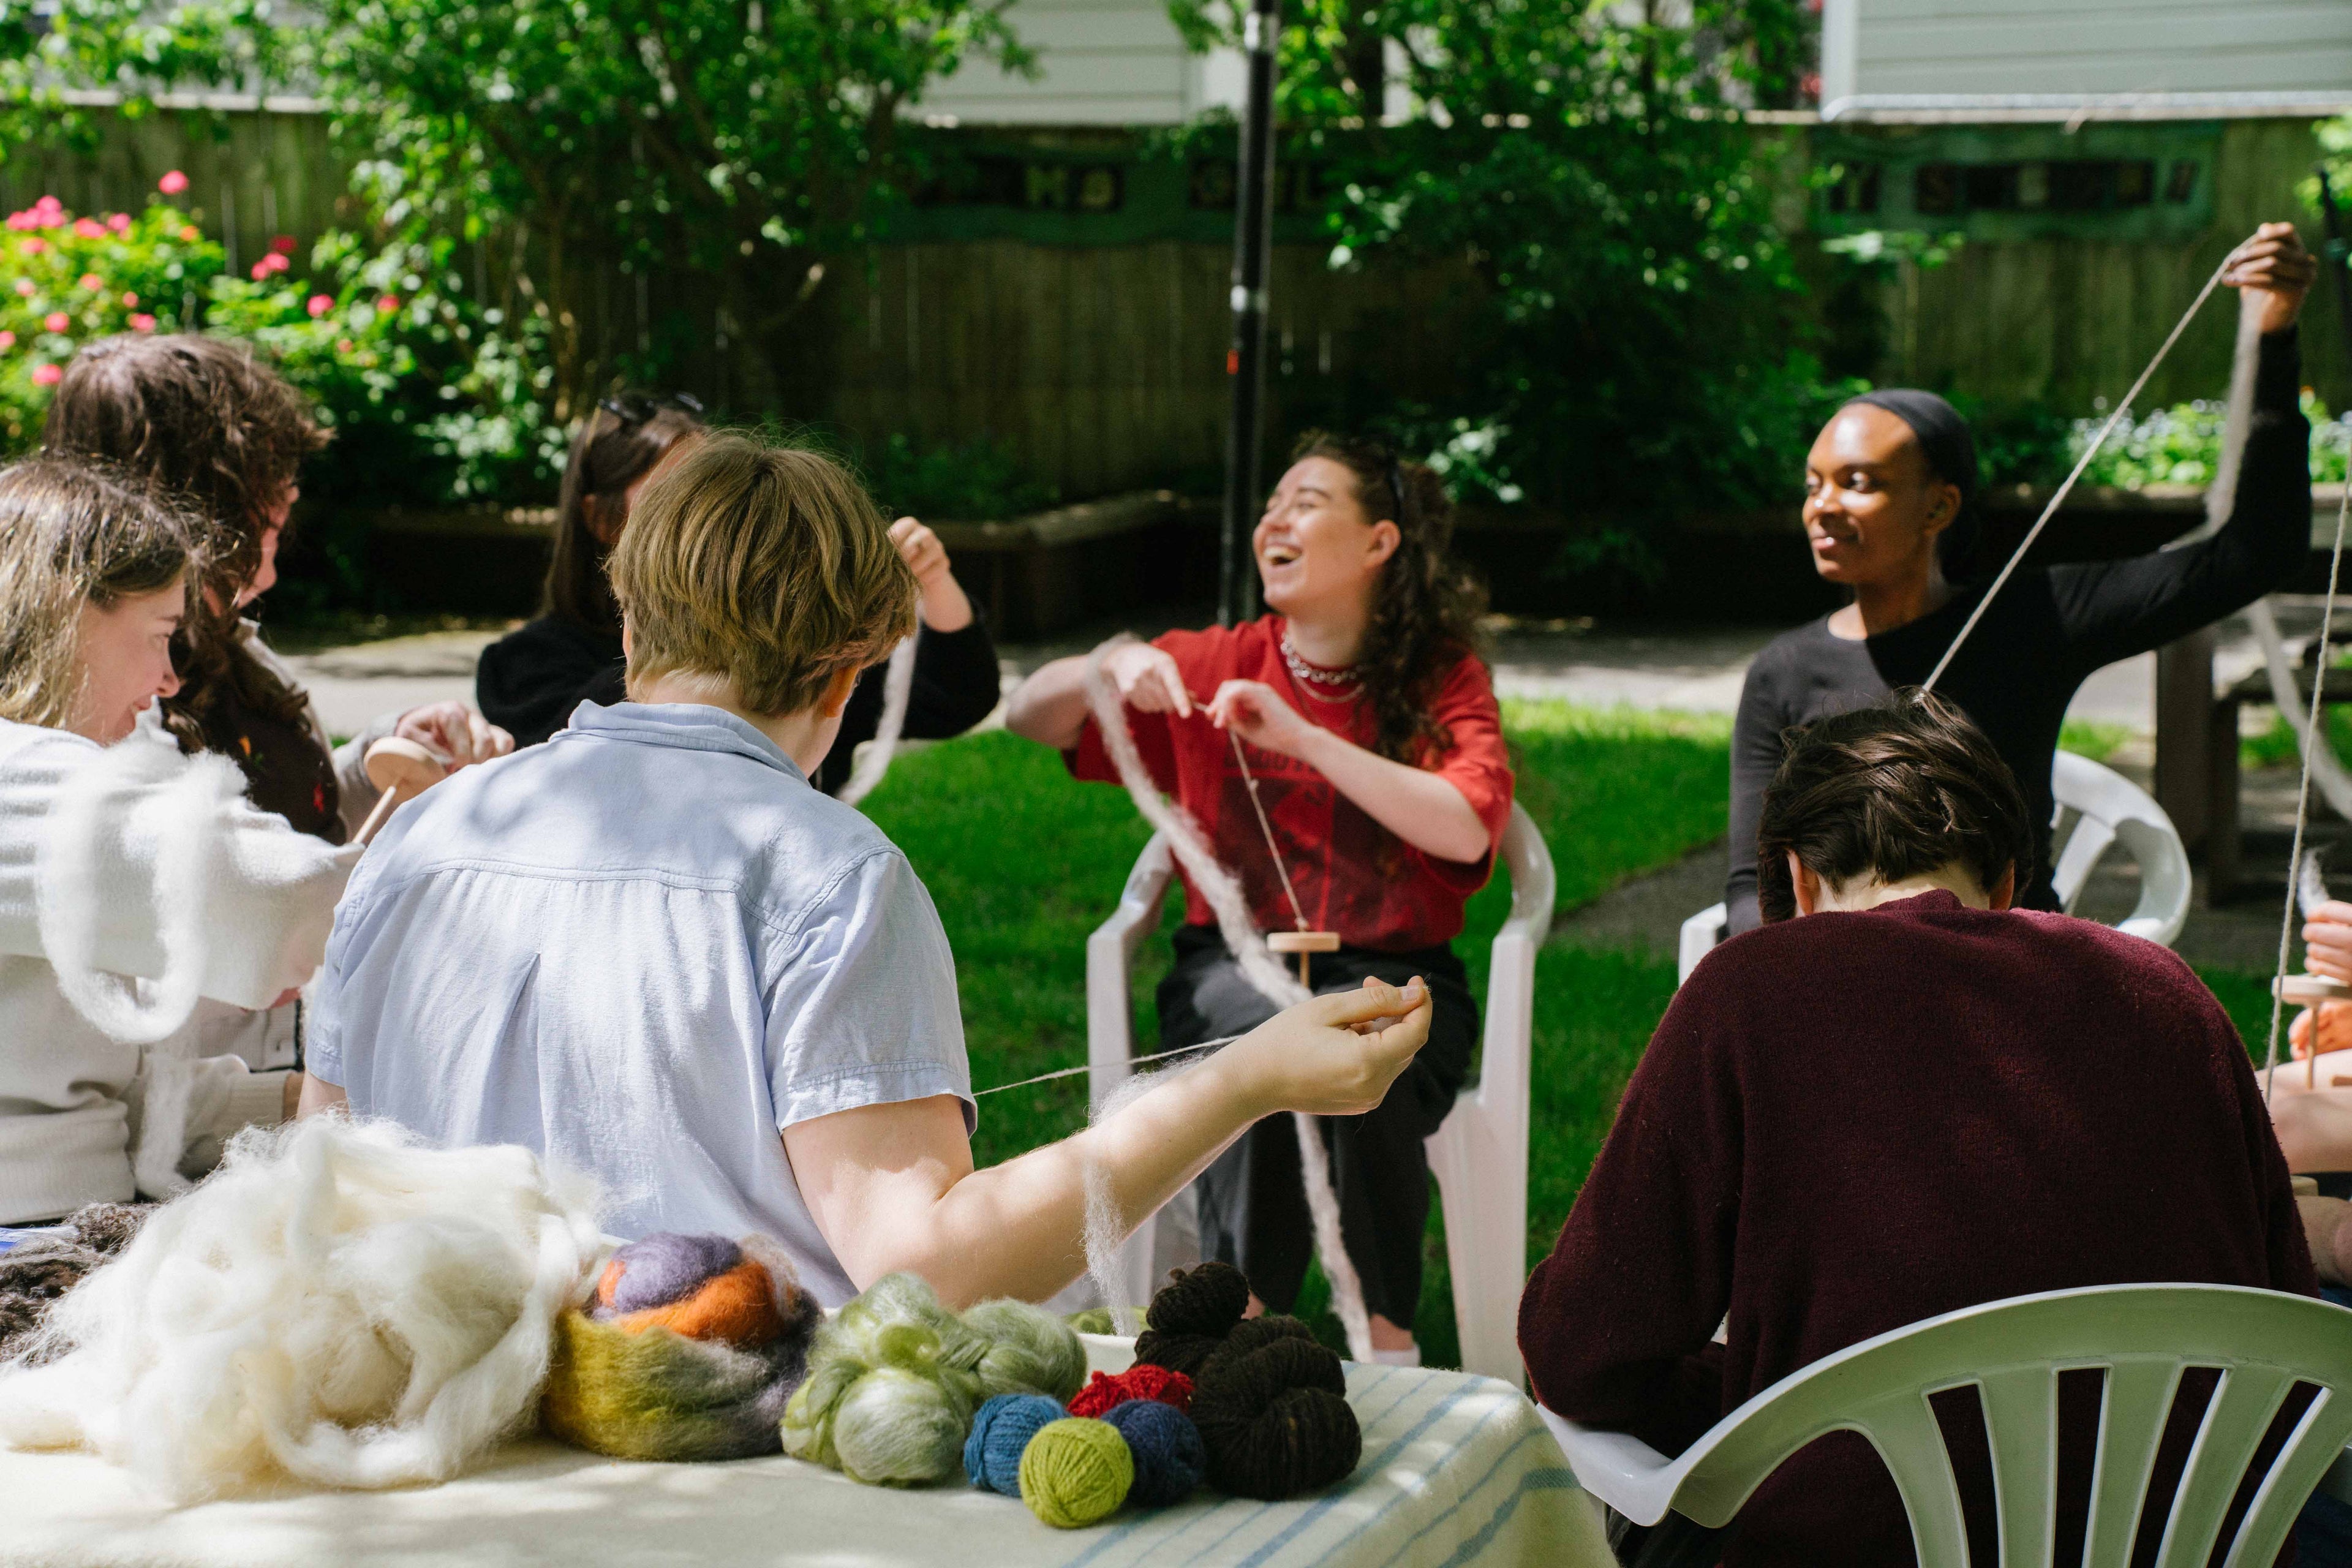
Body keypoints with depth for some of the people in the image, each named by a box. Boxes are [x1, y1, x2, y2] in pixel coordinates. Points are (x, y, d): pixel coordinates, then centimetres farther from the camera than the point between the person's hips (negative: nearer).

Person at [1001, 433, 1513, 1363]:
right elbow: (1027, 718, 12)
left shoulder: (1444, 683, 5)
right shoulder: (1216, 666, 11)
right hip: (1233, 966, 1)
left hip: (1387, 970, -1)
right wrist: (1112, 668, -10)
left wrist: (1301, 737, -20)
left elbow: (1468, 830, -15)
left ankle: (1388, 1341, -25)